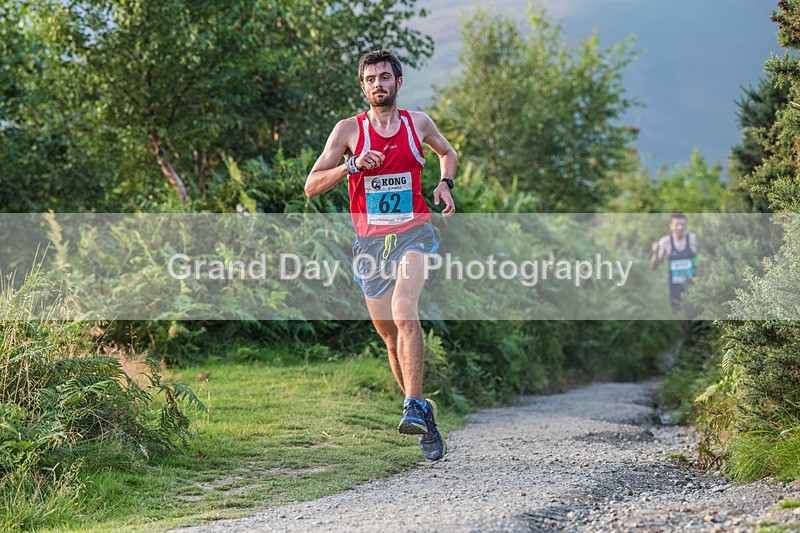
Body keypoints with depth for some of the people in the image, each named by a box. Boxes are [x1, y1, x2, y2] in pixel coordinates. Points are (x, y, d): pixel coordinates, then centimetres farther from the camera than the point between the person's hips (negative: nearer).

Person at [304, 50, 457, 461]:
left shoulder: (418, 123, 6)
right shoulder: (349, 130, 1)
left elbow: (448, 153, 27)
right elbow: (312, 187, -2)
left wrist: (445, 184, 7)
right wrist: (352, 165, -17)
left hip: (413, 233, -2)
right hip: (370, 240, 2)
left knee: (404, 313, -27)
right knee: (390, 335, 7)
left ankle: (413, 406, -31)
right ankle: (425, 413, 24)